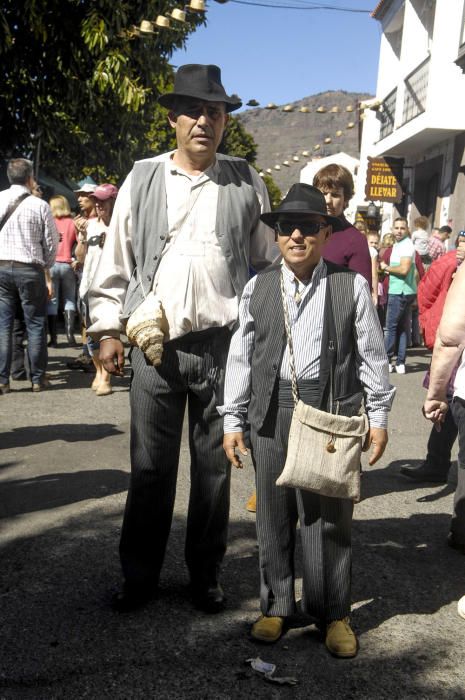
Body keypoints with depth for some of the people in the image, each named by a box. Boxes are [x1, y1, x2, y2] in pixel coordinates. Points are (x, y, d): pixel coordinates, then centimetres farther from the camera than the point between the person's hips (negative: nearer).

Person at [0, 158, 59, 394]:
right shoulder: (39, 205, -6)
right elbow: (51, 242, -1)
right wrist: (44, 266, 15)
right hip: (30, 269, -2)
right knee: (35, 325, 6)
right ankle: (37, 379, 10)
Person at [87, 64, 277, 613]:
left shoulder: (246, 184, 7)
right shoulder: (142, 180, 7)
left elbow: (267, 263, 10)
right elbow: (116, 261, 9)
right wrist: (109, 330, 5)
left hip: (222, 345, 0)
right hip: (154, 343, 0)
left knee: (214, 465, 10)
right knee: (149, 466, 7)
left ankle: (205, 575, 27)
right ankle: (139, 575, 24)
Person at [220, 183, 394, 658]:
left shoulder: (351, 286, 1)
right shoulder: (257, 288, 6)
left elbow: (372, 355, 4)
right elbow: (241, 357, 6)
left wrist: (378, 417, 2)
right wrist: (233, 420, 4)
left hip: (334, 411, -1)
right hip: (272, 412, 2)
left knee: (330, 519, 7)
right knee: (273, 516, 11)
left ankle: (333, 613, 24)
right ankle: (276, 605, 28)